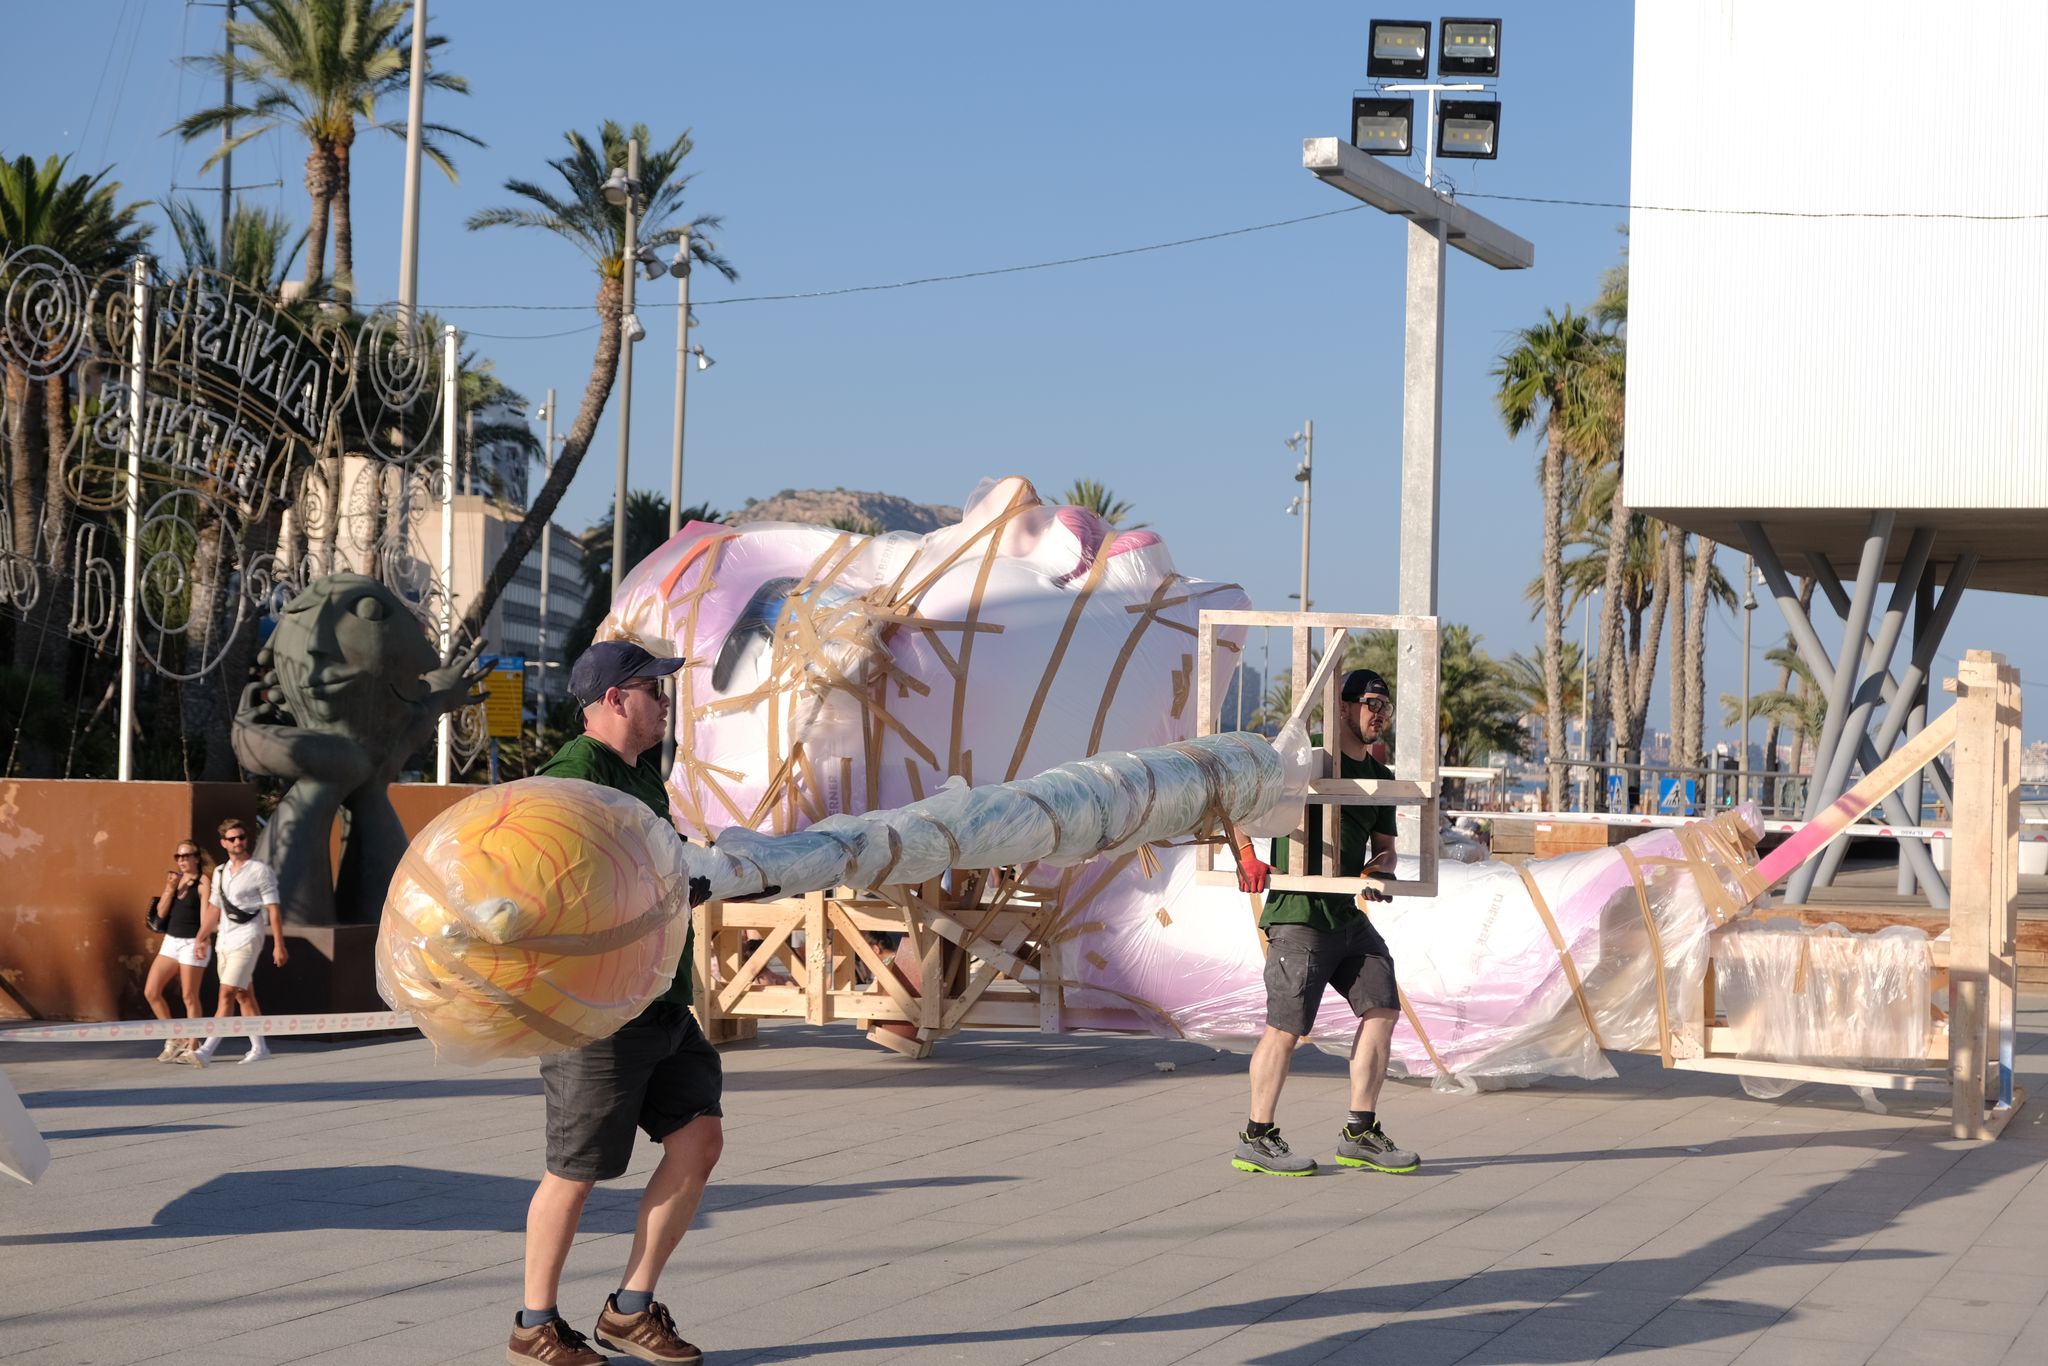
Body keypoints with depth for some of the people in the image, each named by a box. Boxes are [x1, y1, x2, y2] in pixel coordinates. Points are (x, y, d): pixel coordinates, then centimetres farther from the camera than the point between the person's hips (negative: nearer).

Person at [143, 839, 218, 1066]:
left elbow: (207, 916, -14)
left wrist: (202, 940, -27)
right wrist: (170, 888, -8)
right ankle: (173, 1039, 14)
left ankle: (192, 1047, 8)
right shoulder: (175, 879, 10)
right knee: (151, 992, 3)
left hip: (192, 944, -7)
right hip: (171, 941, 7)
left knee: (189, 997, -2)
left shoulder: (203, 883, -9)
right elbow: (161, 911, 6)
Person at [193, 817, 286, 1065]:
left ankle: (208, 1049, -15)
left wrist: (278, 945, -13)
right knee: (243, 996, 8)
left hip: (246, 940, -7)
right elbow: (214, 908, 20)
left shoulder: (260, 870, -6)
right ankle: (259, 1048, 14)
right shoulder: (220, 872, 12)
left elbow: (273, 909, -8)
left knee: (227, 993, -12)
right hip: (224, 940, 7)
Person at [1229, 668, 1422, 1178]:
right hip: (1299, 913, -8)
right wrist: (1247, 856, -20)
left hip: (1350, 915, 8)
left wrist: (1379, 867, -5)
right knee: (1286, 1027, -7)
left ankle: (1360, 1135, 11)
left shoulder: (1380, 777, 15)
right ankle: (1256, 1140, 5)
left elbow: (1384, 847, 19)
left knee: (1382, 1010, 2)